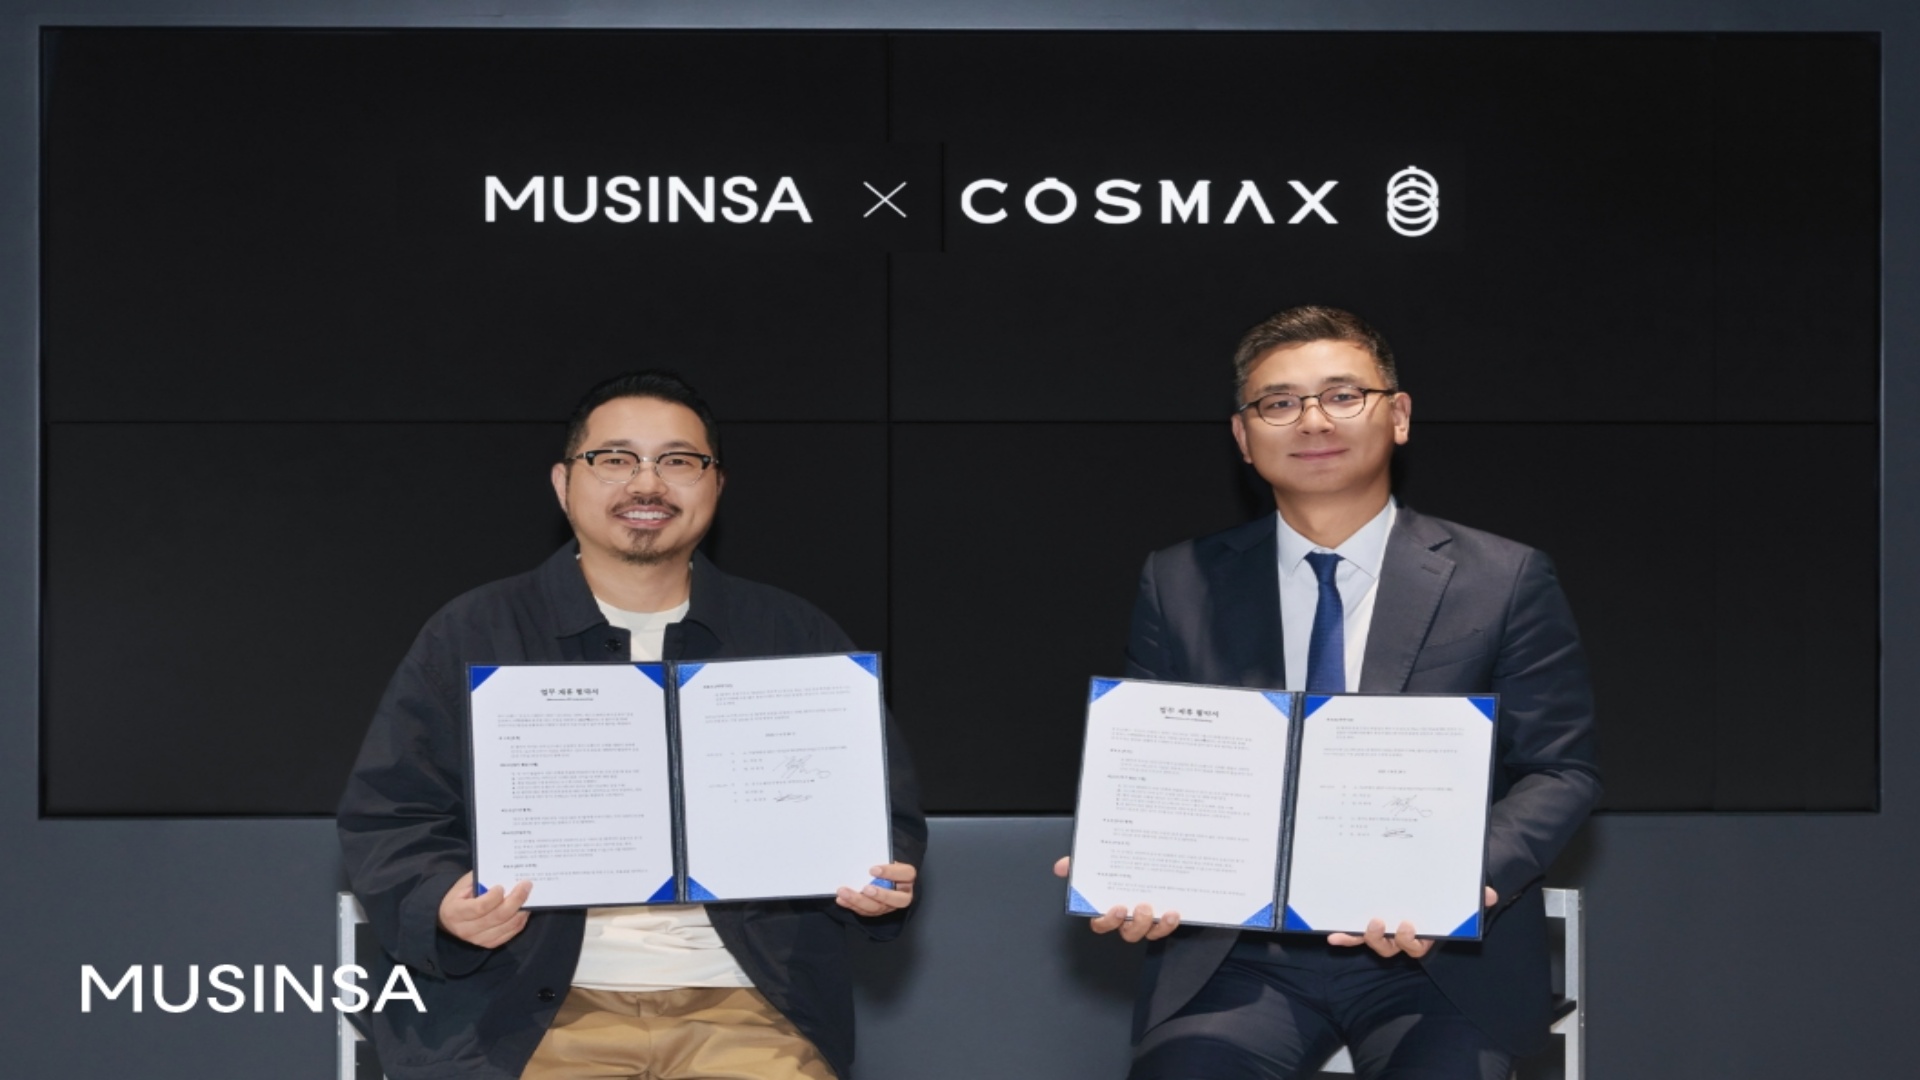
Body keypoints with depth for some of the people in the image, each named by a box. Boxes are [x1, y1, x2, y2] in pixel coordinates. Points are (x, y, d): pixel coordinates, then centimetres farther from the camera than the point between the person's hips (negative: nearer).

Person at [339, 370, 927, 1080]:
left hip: (740, 1010, 2)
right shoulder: (470, 637, 10)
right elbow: (386, 819, 6)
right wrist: (444, 908, -15)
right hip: (532, 1009, -1)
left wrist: (882, 880, -4)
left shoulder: (797, 640, 15)